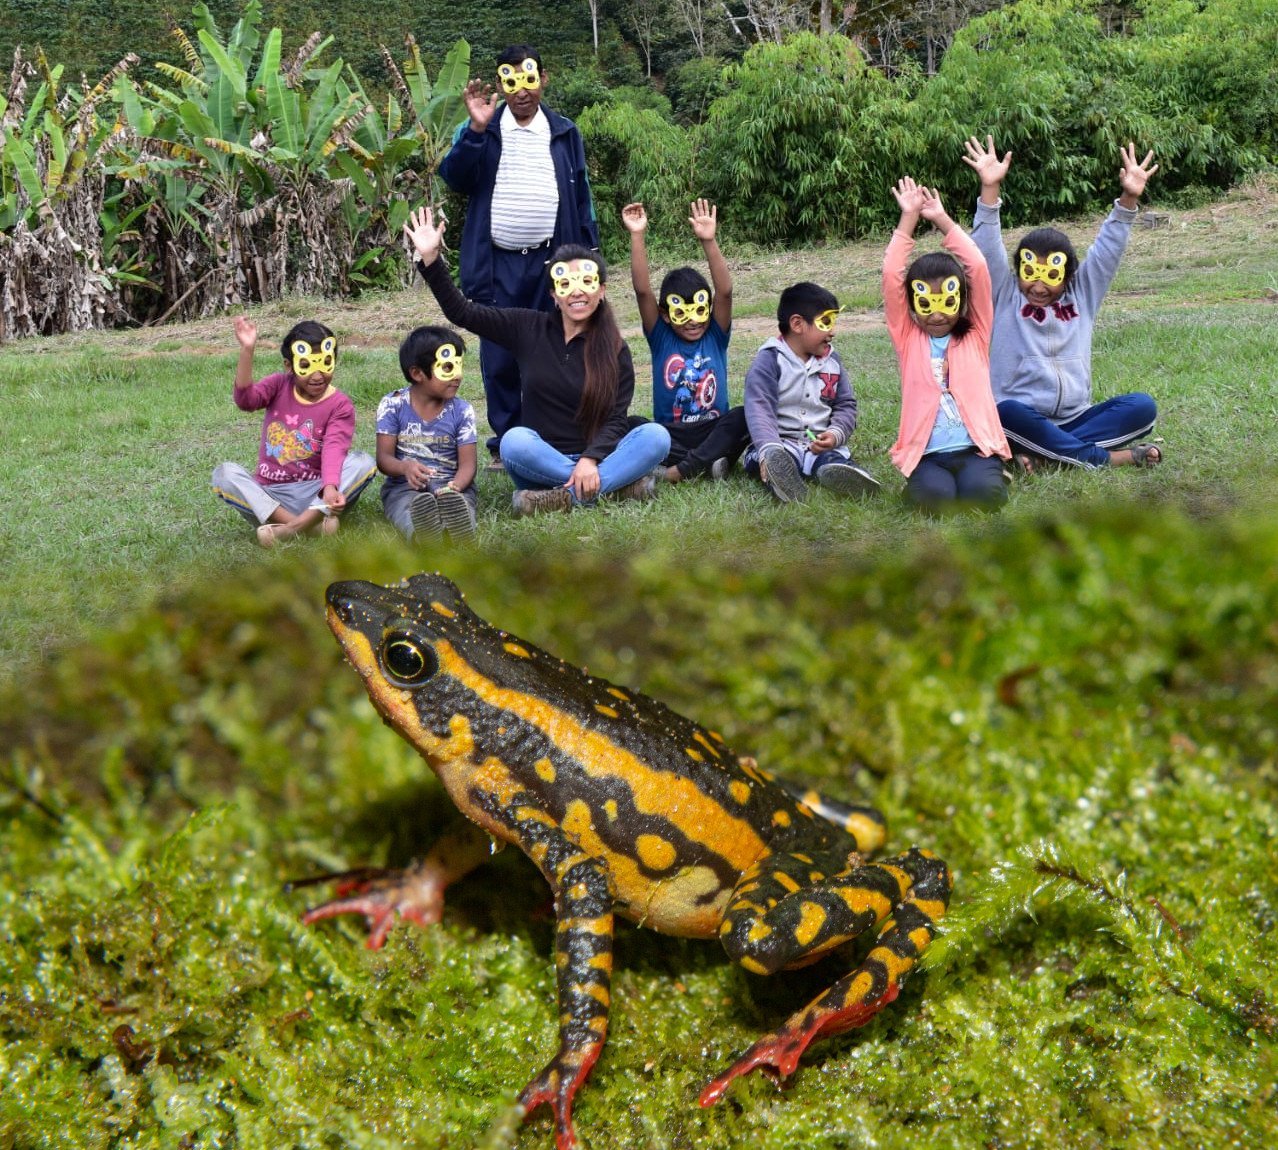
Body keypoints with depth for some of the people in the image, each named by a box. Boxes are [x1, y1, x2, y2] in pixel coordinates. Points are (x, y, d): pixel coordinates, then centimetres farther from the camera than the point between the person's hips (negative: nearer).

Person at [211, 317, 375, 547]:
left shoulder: (340, 405, -2)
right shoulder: (279, 386, 5)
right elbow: (245, 399, -15)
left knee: (364, 461, -25)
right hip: (269, 496, 2)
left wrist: (330, 487, -39)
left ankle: (290, 528, -37)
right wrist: (247, 350, -27)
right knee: (223, 473, -24)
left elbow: (334, 449, -19)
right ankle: (311, 525, -34)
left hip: (314, 494, -2)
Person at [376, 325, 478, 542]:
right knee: (411, 501, -39)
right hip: (405, 486, -1)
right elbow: (384, 458, -2)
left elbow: (467, 464, -1)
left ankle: (458, 530, -75)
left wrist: (453, 487, -26)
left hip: (451, 485, 1)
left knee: (459, 501, -38)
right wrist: (405, 467, -27)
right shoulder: (393, 405, 3)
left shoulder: (462, 411, 6)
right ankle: (422, 532, -76)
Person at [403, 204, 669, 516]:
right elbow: (461, 312, 3)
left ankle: (566, 497, -34)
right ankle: (618, 482, -28)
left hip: (594, 460, 0)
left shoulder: (615, 351, 1)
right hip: (539, 463, 0)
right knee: (515, 441, -34)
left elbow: (615, 419, -8)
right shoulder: (529, 328, 3)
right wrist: (430, 258, -9)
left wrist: (590, 460, -27)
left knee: (656, 436, -27)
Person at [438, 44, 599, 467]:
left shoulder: (565, 133, 9)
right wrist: (476, 129, -22)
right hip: (497, 264, -1)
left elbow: (581, 197, 11)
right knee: (500, 358, 2)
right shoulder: (483, 131, 4)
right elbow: (454, 178, -10)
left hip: (552, 262, 1)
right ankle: (505, 441, 12)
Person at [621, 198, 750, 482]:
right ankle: (707, 462, -38)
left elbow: (725, 291, -12)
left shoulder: (716, 336, 4)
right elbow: (642, 291, -9)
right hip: (670, 434, 0)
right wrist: (637, 236, -18)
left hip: (715, 430, 0)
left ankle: (683, 468, -34)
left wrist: (709, 241, -24)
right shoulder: (661, 338, 4)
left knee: (747, 416, -30)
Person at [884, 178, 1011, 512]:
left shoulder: (975, 336, 10)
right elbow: (892, 277, 0)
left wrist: (942, 219, 6)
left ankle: (991, 475, 7)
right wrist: (909, 218, 3)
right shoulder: (908, 338, 9)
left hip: (975, 447, 1)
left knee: (982, 493, -29)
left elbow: (978, 269, 1)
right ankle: (921, 482, 6)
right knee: (936, 497, -31)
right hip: (926, 453, -1)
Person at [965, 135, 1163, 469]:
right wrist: (990, 190, -17)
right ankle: (1105, 457, -34)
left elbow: (1106, 253, 5)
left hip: (1074, 418, 4)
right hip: (1024, 419, -3)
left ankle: (1038, 452, -28)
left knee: (1142, 407, -20)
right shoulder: (1005, 299, 5)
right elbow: (988, 252, -6)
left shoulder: (1081, 297, 13)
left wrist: (1129, 201, -8)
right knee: (1004, 414, -38)